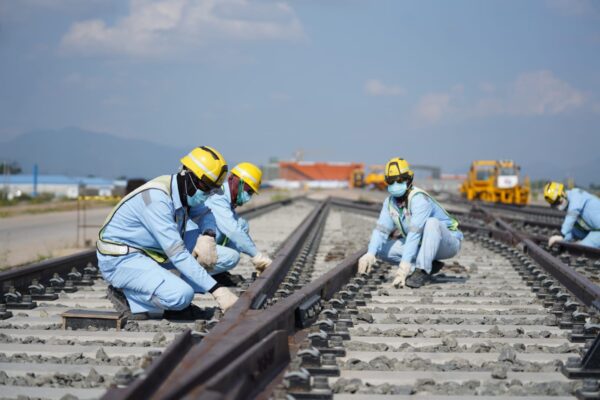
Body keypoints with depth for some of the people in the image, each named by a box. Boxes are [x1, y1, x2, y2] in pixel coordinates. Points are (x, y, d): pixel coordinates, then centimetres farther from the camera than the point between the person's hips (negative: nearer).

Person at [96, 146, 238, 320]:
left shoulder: (185, 191, -2)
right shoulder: (156, 198, -28)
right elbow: (177, 253, -31)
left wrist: (208, 237, -16)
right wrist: (217, 290, -31)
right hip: (119, 260, -9)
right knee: (182, 295, -29)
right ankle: (125, 295, -6)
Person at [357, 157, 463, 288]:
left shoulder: (419, 199, -28)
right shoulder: (390, 201, -4)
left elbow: (415, 233, -38)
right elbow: (381, 230, -14)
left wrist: (405, 264, -46)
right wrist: (370, 254, -33)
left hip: (448, 242, -7)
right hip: (423, 245, 7)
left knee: (431, 223, -38)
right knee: (382, 249, -7)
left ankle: (422, 272, -30)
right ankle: (429, 266, -4)